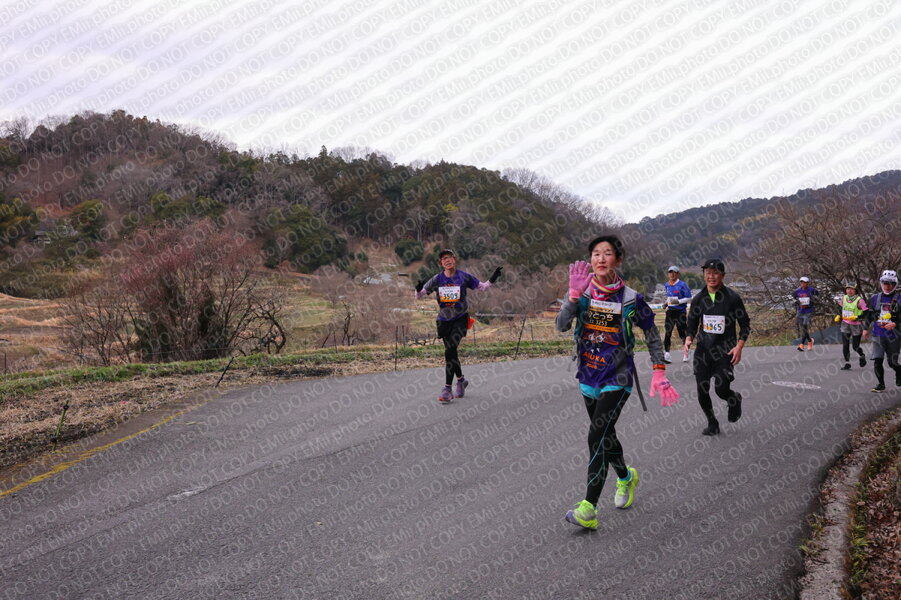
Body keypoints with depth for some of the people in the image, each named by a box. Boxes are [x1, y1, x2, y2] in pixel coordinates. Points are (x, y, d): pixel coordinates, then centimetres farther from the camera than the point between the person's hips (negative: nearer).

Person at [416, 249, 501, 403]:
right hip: (444, 321, 3)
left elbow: (482, 287, 8)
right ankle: (461, 380, 35)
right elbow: (419, 295, 2)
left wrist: (492, 279, -8)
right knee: (451, 353, 9)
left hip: (460, 319, -3)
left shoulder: (464, 277, -4)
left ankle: (447, 388, -13)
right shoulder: (437, 280, -1)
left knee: (449, 351, -18)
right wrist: (418, 290, -21)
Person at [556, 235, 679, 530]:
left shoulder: (631, 298, -8)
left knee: (597, 436, -17)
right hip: (588, 378, 4)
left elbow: (653, 336, 3)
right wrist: (575, 294, -27)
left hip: (617, 378, -4)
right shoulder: (583, 292, -1)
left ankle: (588, 509, -18)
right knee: (605, 436, 17)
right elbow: (561, 325, -14)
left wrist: (659, 373, -5)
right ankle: (626, 478, 47)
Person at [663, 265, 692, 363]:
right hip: (670, 311, 5)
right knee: (667, 332, -7)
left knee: (682, 333, 3)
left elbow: (689, 298, -8)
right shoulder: (667, 285, 11)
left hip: (680, 312, -5)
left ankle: (686, 353, 20)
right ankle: (666, 354, -9)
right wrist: (666, 303, 8)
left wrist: (678, 301, -19)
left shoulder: (682, 285, -8)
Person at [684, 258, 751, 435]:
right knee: (702, 391, -1)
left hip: (724, 350, -3)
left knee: (721, 389, -14)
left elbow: (745, 325, 2)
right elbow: (692, 325, 14)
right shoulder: (698, 299, 5)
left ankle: (735, 399, 23)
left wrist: (739, 346, -11)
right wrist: (689, 339, -6)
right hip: (703, 349, 3)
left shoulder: (732, 297, -5)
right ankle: (712, 423, 22)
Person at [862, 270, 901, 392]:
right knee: (877, 361, -8)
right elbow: (869, 315, 18)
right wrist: (866, 328, 19)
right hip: (878, 335, 2)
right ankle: (881, 384, 4)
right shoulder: (875, 298, 6)